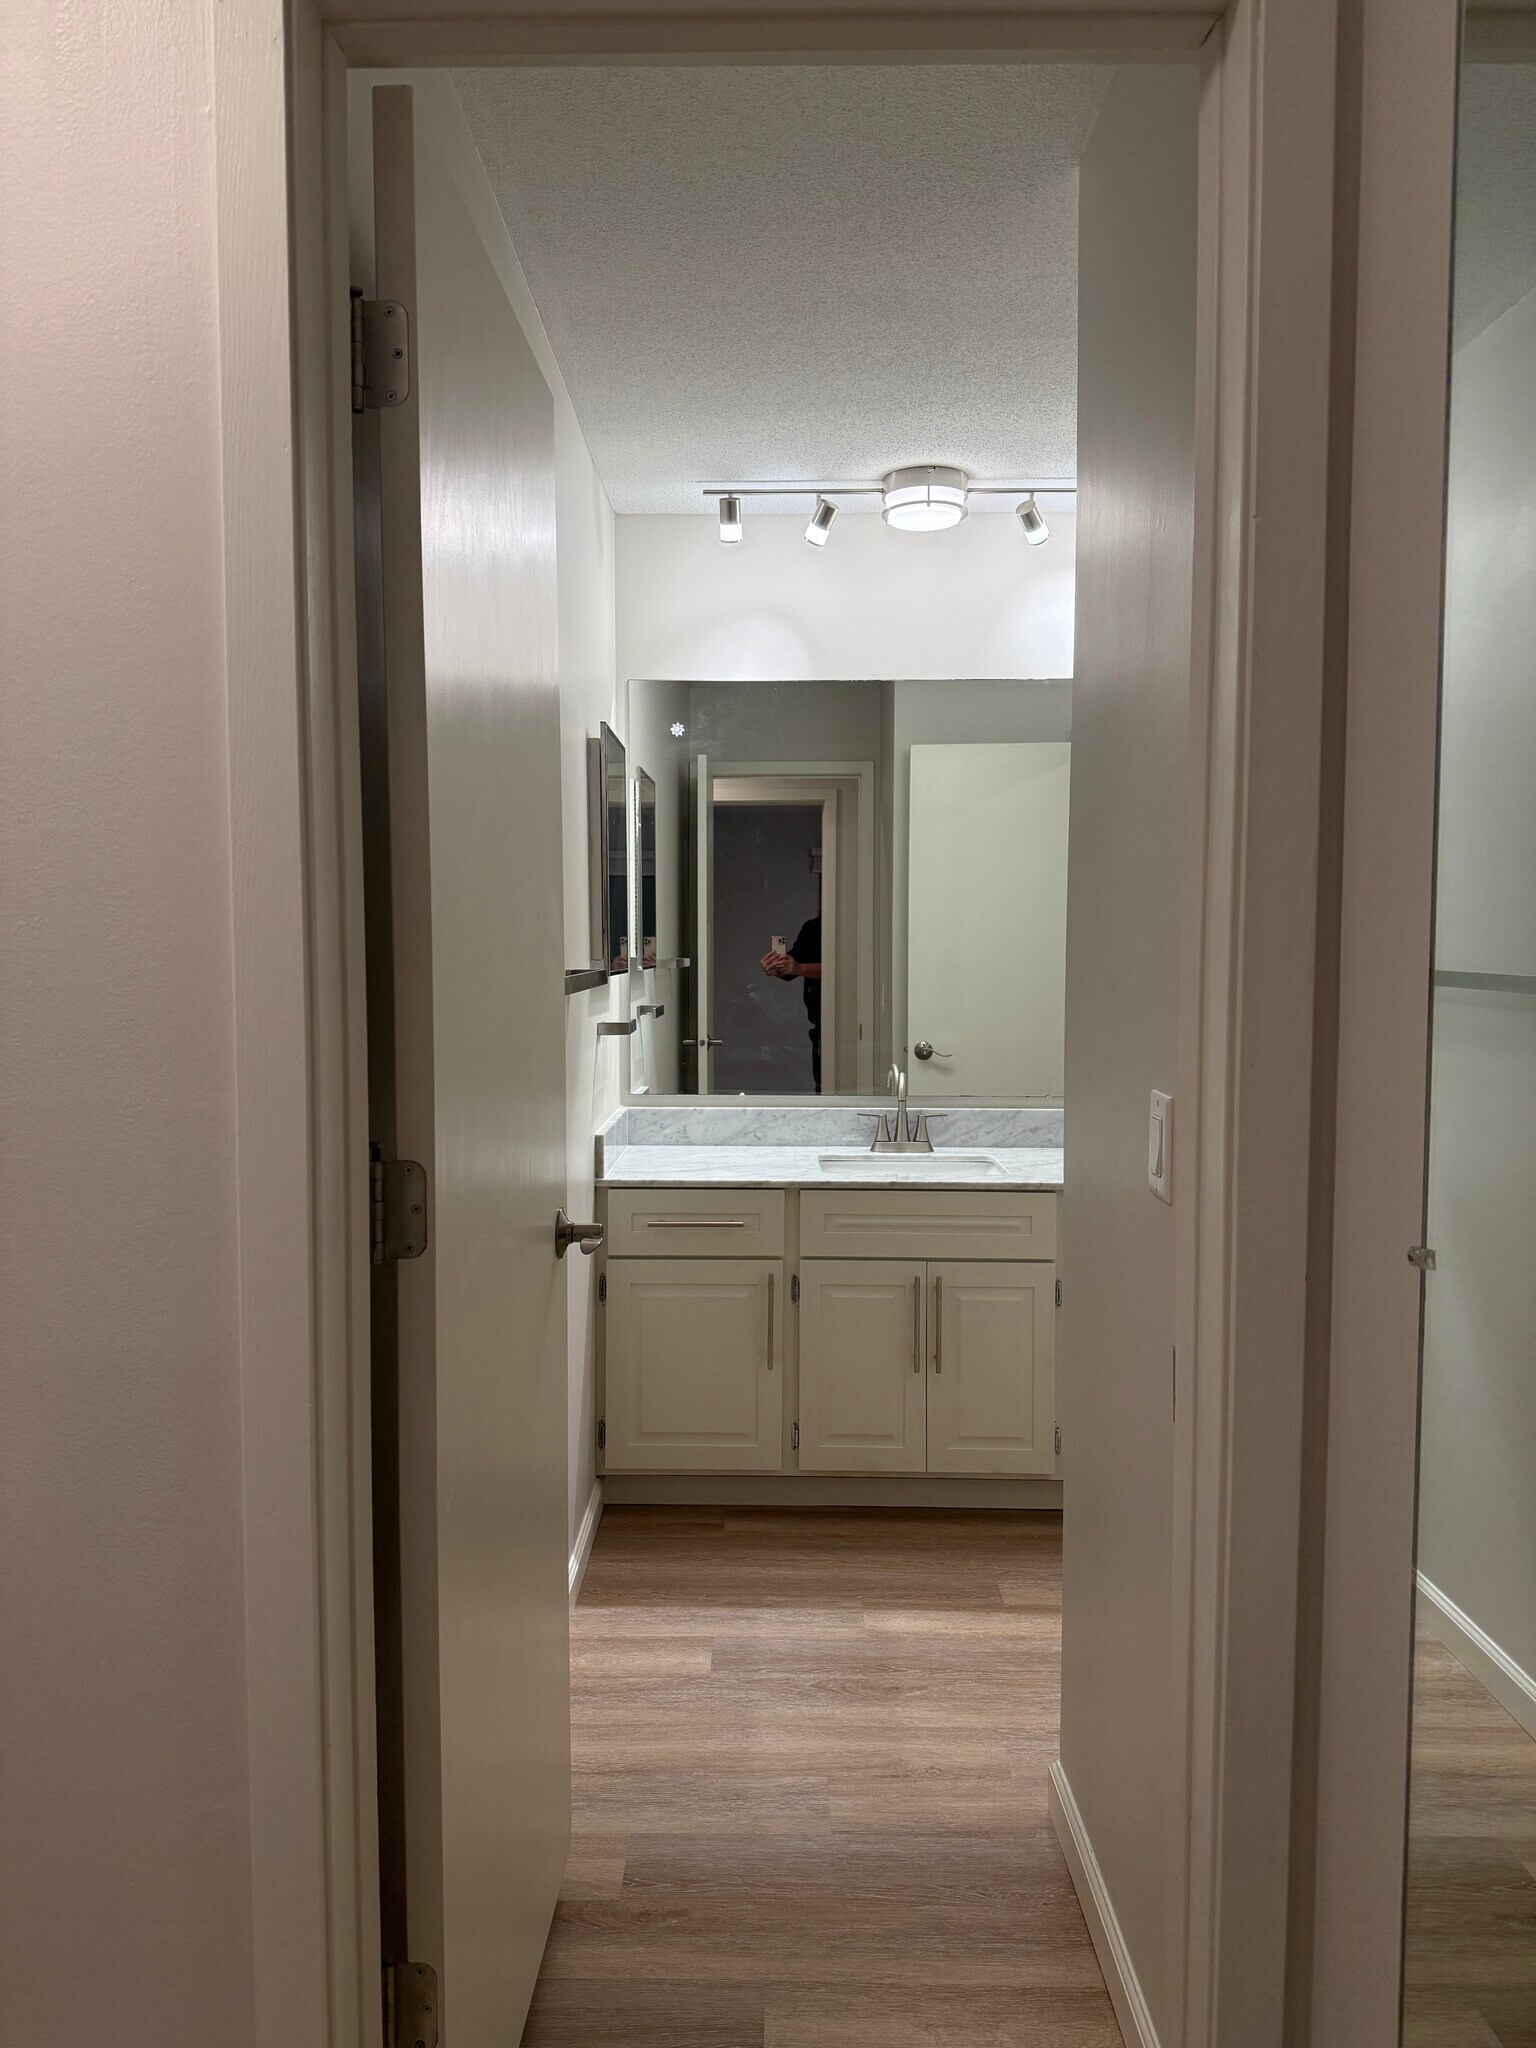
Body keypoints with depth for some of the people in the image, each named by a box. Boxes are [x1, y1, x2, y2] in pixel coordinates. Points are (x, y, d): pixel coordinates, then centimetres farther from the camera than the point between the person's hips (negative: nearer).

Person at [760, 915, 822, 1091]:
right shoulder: (812, 928, 12)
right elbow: (788, 972, 8)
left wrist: (799, 968, -30)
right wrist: (775, 968, -15)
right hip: (820, 1022, 6)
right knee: (821, 1085, 10)